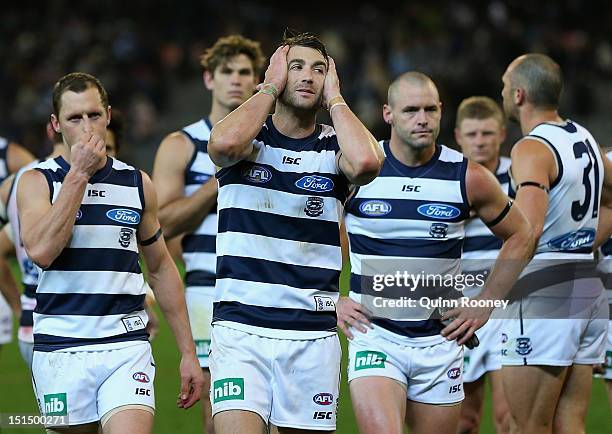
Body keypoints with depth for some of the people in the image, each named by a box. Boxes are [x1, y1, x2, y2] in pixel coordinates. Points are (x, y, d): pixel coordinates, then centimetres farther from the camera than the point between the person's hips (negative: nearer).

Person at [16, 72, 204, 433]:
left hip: (127, 348, 1)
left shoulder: (137, 184, 10)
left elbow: (162, 269, 17)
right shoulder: (37, 182, 2)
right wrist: (78, 173, -13)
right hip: (61, 349, -1)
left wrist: (188, 353, 15)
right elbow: (41, 251, -17)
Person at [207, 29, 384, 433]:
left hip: (313, 335, 2)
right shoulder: (249, 139, 4)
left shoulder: (334, 149, 6)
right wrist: (270, 87, -6)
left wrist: (334, 98, -3)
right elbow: (224, 142, -22)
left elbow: (366, 161, -19)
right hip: (240, 328, -2)